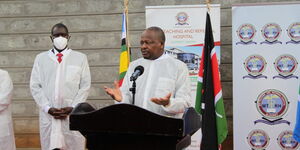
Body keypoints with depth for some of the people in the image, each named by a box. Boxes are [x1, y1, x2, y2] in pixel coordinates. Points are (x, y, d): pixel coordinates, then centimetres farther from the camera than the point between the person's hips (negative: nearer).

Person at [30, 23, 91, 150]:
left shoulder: (80, 58, 7)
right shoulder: (41, 58, 11)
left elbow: (85, 85, 3)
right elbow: (35, 86, 6)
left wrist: (73, 107, -8)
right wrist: (47, 108, -6)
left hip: (73, 114, -1)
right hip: (48, 115, 1)